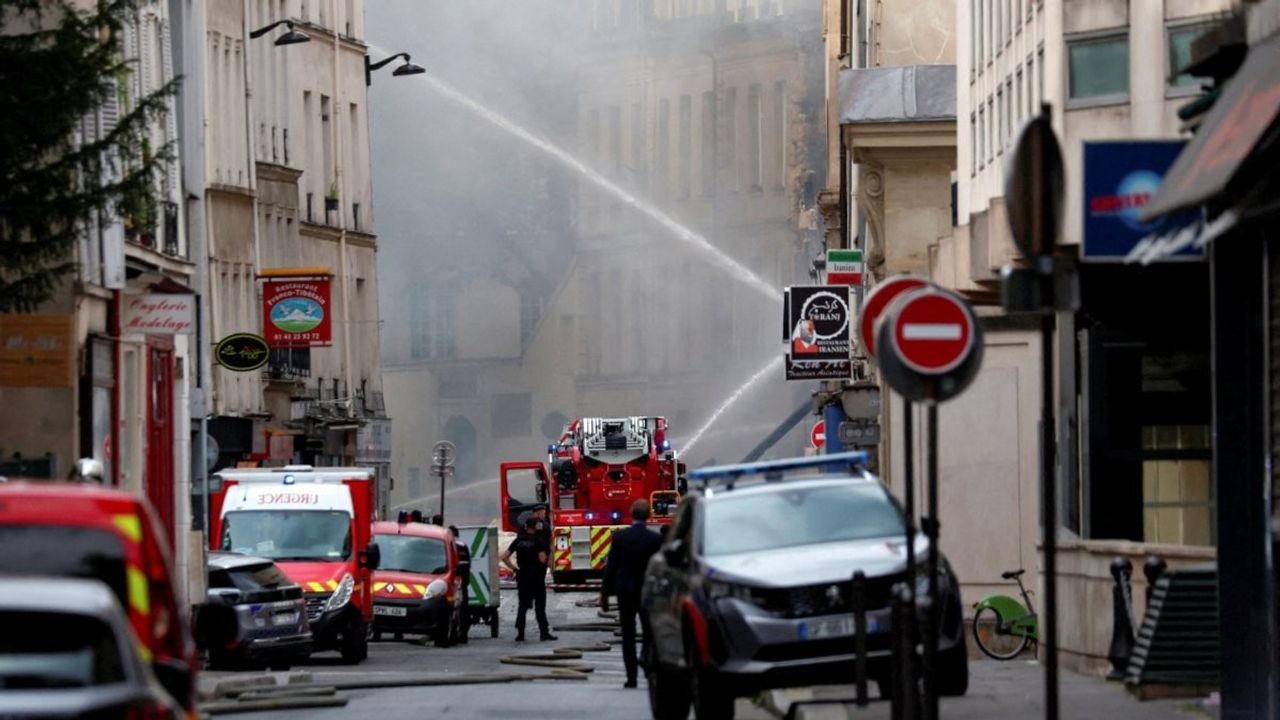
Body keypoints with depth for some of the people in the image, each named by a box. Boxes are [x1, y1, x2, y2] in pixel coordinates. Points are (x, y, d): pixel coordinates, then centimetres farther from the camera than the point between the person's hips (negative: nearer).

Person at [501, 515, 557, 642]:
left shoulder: (518, 541, 4)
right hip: (536, 578, -4)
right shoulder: (538, 541, -9)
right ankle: (544, 633, 1)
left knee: (523, 606, 9)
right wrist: (548, 554, 1)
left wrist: (514, 569, 6)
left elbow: (504, 557, 1)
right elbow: (542, 559, -20)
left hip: (522, 578, 4)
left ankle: (520, 634, 5)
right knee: (540, 606, 1)